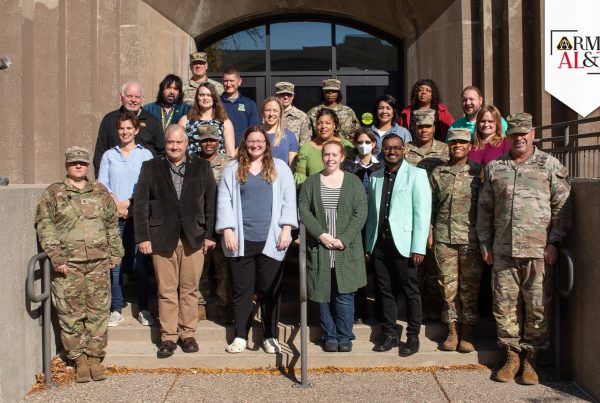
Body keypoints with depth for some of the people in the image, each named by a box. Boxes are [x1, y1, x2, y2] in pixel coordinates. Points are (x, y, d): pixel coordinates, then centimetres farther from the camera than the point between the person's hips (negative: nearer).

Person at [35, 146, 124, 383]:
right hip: (68, 264, -2)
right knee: (71, 313, 1)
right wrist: (55, 256, -10)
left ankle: (95, 357, 13)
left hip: (99, 262, 2)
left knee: (98, 311, 2)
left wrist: (115, 253, 10)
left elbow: (112, 225, 15)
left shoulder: (100, 192, 13)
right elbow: (44, 226, -1)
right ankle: (80, 360, 12)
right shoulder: (52, 193, 6)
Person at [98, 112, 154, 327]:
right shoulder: (109, 155, 13)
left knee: (140, 263, -2)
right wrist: (116, 204, -8)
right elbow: (102, 184, 7)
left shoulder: (145, 154, 7)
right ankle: (116, 309, 9)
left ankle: (143, 309, 8)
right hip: (113, 216, 2)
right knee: (114, 263, 0)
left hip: (138, 215, -1)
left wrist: (129, 203, -10)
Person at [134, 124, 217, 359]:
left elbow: (211, 203, 6)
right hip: (162, 239, 0)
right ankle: (168, 337, 14)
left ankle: (188, 334, 19)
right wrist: (143, 237, -4)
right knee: (166, 291, 4)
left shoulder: (202, 167, 7)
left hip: (194, 239, 1)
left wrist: (209, 234, 0)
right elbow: (140, 205, 3)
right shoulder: (150, 168, 6)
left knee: (190, 289, 6)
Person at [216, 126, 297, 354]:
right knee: (241, 290, 6)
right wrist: (227, 230, -6)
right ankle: (240, 336, 17)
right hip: (241, 240, 1)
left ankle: (270, 336, 17)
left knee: (270, 290, 5)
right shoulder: (232, 170, 9)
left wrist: (286, 229, -6)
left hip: (270, 240, 0)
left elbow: (288, 200, 4)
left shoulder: (280, 168, 8)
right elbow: (225, 201, 4)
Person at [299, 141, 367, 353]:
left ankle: (344, 336, 14)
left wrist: (344, 239, -12)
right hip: (319, 249, 1)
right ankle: (329, 336, 18)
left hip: (347, 249, -1)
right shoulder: (311, 182, 8)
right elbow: (303, 210, 0)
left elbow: (360, 213, -2)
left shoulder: (353, 181, 4)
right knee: (323, 294, 5)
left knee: (345, 294, -1)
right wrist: (320, 234, -12)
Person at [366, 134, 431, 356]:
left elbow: (422, 212, -7)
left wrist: (418, 247, -12)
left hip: (403, 242, -4)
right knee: (385, 290, 10)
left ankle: (413, 336, 14)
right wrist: (368, 244, 9)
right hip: (379, 243, 4)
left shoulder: (416, 175, -1)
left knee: (410, 290, 3)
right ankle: (389, 334, 20)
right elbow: (371, 212, 13)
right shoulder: (375, 177, 13)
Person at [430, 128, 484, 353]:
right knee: (447, 285, 4)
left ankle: (467, 333, 11)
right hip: (443, 237, 2)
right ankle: (452, 331, 14)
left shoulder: (479, 172, 5)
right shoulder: (438, 173, 11)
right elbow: (431, 205, 13)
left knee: (470, 285, 2)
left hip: (470, 237, -2)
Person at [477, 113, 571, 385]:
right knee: (505, 305, 6)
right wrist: (485, 243, 10)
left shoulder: (550, 165, 4)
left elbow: (562, 207, 1)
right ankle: (512, 356, 21)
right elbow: (485, 208, 14)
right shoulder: (494, 168, 12)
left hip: (539, 250, -2)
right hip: (503, 251, 3)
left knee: (538, 306, 2)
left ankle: (530, 358, 17)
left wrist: (554, 242, -6)